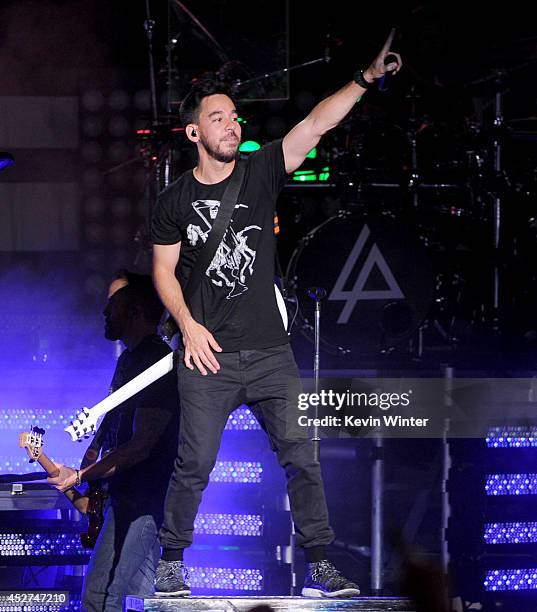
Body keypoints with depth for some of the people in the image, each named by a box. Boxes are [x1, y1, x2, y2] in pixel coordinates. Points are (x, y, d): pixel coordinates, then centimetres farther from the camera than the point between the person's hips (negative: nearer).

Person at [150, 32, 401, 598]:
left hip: (270, 353, 1)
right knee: (193, 466, -2)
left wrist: (365, 79, -18)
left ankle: (318, 566, 3)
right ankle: (170, 563, 13)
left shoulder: (260, 173, 4)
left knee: (301, 458, -3)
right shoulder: (174, 201, 4)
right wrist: (188, 325, -8)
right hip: (208, 357, -1)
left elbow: (316, 125, -7)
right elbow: (164, 270, 7)